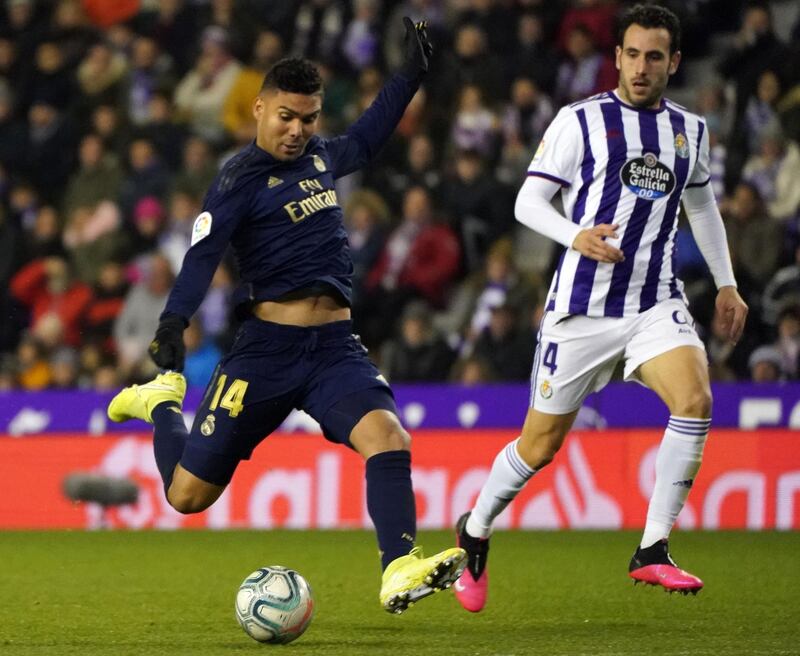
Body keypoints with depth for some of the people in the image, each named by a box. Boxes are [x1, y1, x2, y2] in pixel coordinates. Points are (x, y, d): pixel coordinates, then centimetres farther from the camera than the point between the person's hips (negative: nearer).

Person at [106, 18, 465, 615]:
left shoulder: (320, 157, 14)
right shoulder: (242, 178, -6)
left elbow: (364, 141, 38)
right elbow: (204, 251, -19)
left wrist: (411, 75, 36)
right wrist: (174, 322, -34)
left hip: (335, 347, 5)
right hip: (267, 348, -5)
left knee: (387, 437, -26)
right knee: (188, 494, 2)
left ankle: (400, 572, -33)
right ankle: (159, 403, 34)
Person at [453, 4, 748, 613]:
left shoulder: (690, 130, 10)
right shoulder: (580, 121, -3)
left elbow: (702, 204, 27)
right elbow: (528, 201, -4)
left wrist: (726, 283, 24)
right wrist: (577, 236, -23)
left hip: (656, 302, 3)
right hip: (583, 305, -3)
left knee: (695, 398, -25)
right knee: (541, 444, 3)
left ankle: (653, 551, -18)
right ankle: (475, 532, 31)